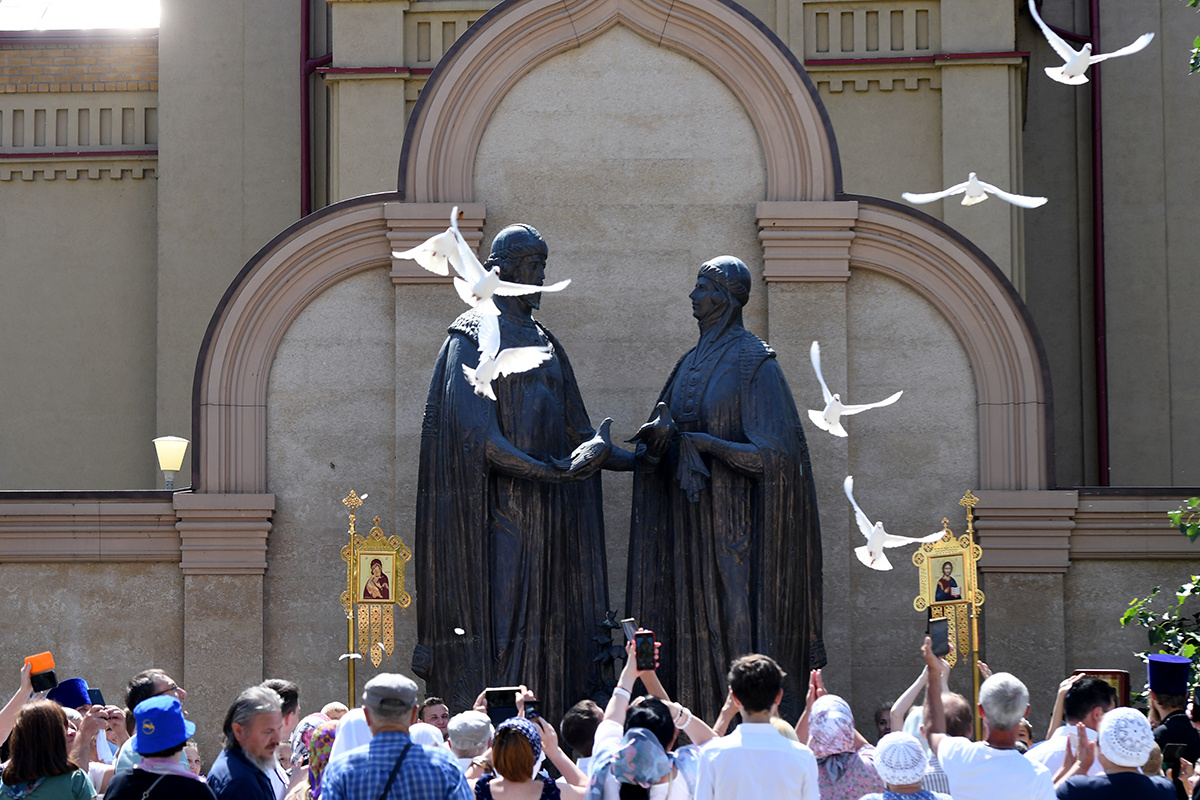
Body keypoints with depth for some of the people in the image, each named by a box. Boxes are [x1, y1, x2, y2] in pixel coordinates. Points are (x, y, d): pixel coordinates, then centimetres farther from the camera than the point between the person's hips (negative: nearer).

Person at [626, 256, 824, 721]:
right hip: (690, 522, 7)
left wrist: (703, 443, -17)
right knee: (694, 624, 5)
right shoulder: (692, 363, 15)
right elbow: (655, 448, 14)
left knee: (739, 623, -7)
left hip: (734, 520, -7)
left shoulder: (753, 363, -8)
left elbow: (772, 452, -14)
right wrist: (663, 431, -9)